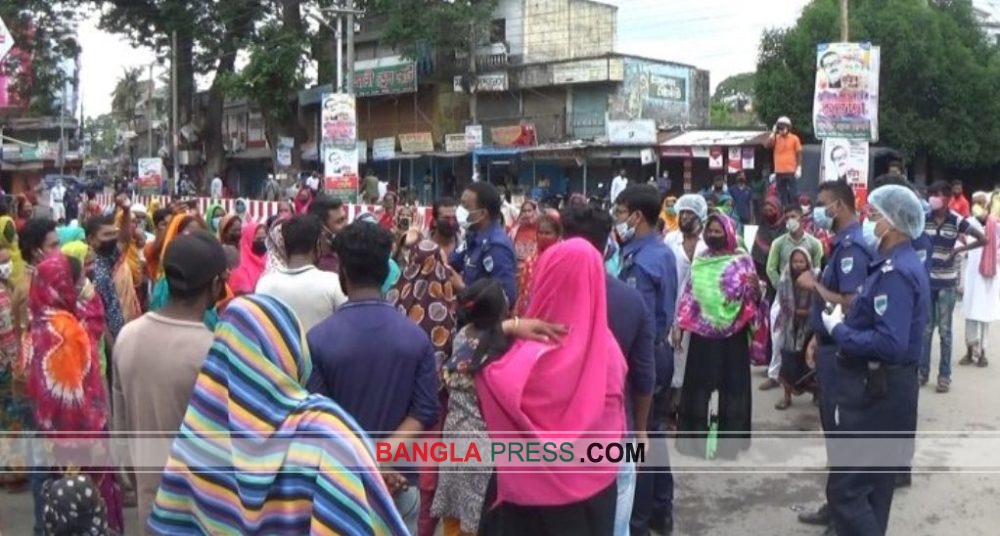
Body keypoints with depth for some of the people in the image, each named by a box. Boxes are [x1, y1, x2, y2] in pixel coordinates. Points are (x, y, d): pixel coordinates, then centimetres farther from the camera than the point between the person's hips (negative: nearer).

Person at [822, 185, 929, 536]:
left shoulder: (896, 272, -21)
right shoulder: (902, 264, 12)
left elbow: (889, 344, -30)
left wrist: (838, 329, -18)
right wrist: (847, 319, 2)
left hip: (876, 391, -11)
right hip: (884, 386, 11)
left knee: (846, 488, -7)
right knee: (873, 485, 20)